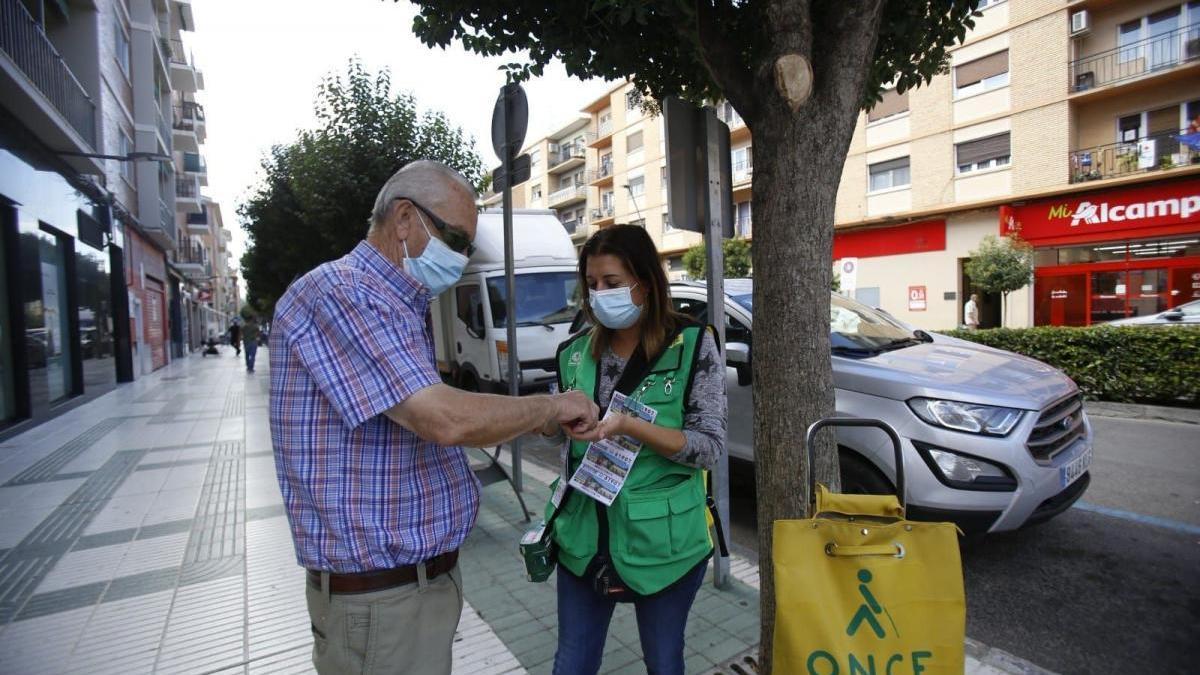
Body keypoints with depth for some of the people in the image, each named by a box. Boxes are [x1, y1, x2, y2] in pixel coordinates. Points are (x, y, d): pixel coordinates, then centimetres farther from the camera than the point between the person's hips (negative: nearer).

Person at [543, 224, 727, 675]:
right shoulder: (576, 352, 0)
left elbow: (710, 447, -14)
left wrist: (629, 425, -25)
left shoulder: (693, 345, -11)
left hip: (661, 541, -3)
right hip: (583, 539, 4)